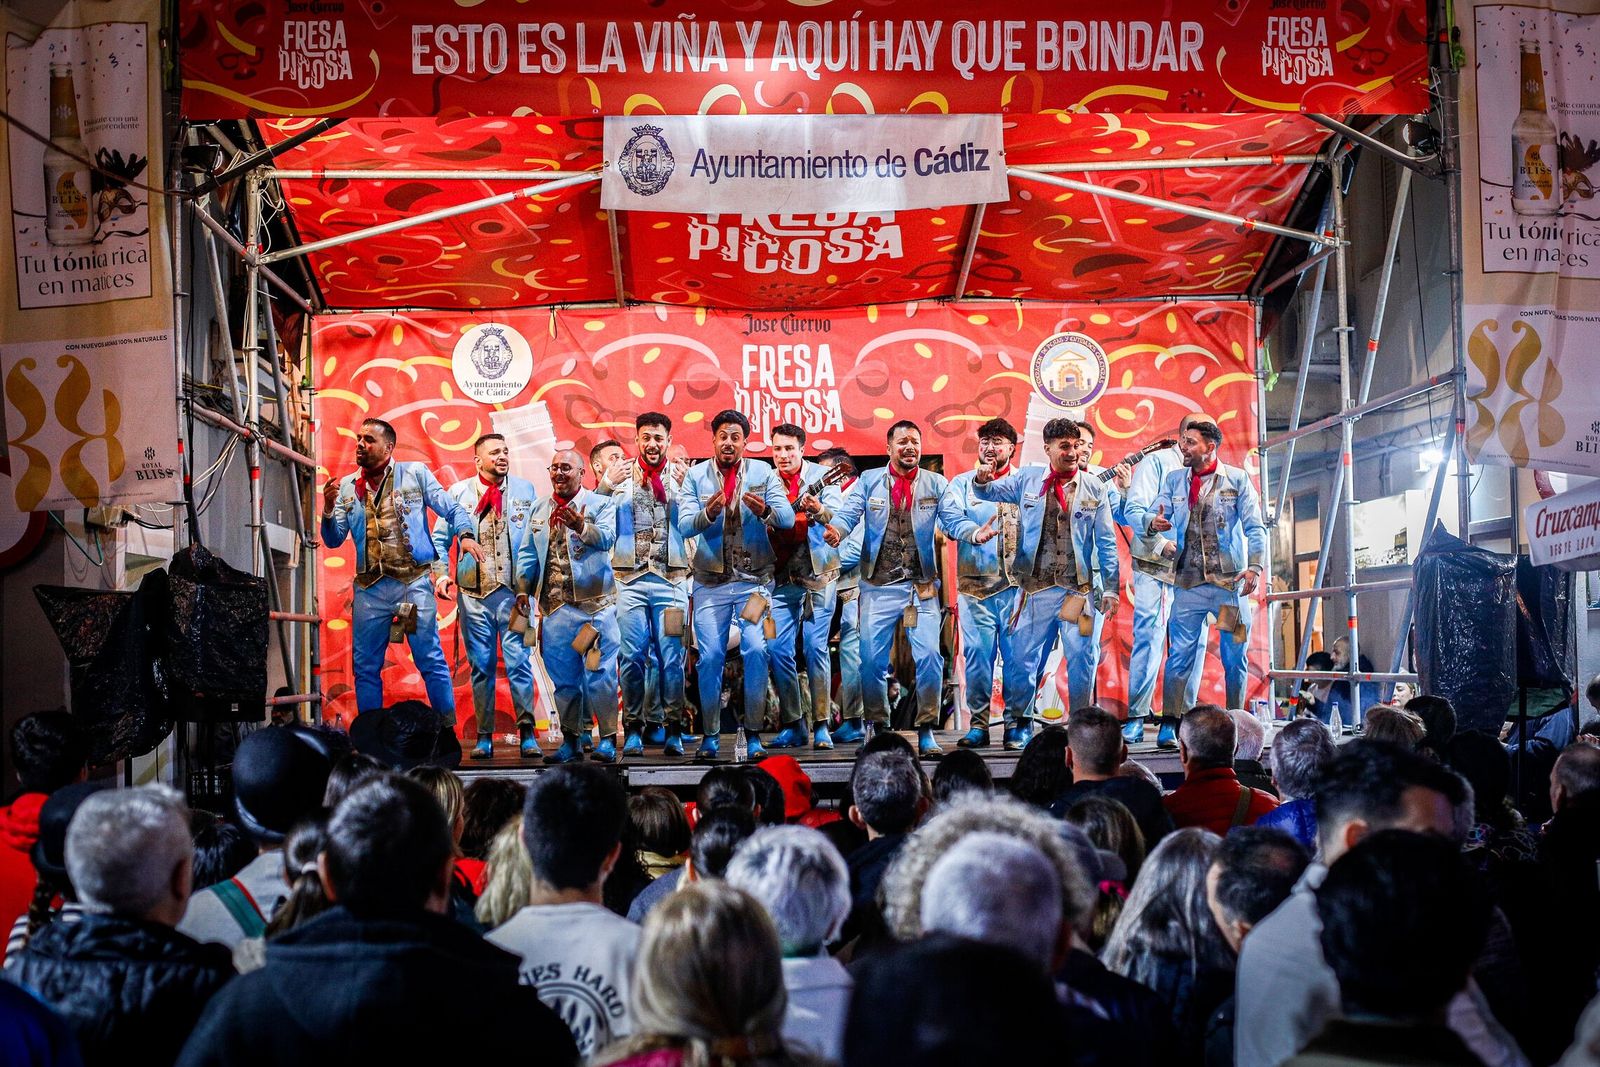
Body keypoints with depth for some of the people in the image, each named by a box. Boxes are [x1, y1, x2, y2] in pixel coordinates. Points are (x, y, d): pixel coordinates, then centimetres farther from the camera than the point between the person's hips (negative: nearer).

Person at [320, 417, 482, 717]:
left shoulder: (416, 474, 4)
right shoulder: (346, 487, 12)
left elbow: (452, 509, 2)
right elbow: (333, 540, 9)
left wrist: (465, 534, -18)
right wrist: (328, 509, -9)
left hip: (414, 582, -3)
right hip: (369, 588, 3)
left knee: (431, 661, -4)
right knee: (365, 667, 7)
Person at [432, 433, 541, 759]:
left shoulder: (525, 490, 9)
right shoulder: (459, 492, 8)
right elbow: (439, 538, 11)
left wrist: (529, 582, -1)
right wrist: (441, 573, -3)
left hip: (513, 589, -1)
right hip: (473, 591, 1)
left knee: (519, 662, -6)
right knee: (480, 665, 4)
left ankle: (527, 734, -3)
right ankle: (484, 737, 9)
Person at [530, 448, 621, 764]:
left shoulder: (600, 504, 1)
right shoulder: (539, 510, 17)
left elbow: (607, 538, -17)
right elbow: (532, 554, 22)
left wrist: (582, 528, -34)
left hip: (593, 604, -5)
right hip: (554, 606, 5)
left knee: (599, 673, -6)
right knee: (563, 678, 8)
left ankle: (607, 738, 2)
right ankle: (571, 740, 16)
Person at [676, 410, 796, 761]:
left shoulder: (763, 473, 2)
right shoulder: (696, 476, 2)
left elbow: (788, 517, -9)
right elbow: (684, 525, -9)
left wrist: (766, 511, -31)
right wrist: (707, 514, -30)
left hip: (754, 579, 0)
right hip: (710, 582, 1)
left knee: (756, 650, -11)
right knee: (710, 656, -1)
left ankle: (753, 733, -1)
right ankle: (710, 735, 11)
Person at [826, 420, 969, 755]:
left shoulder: (936, 483, 7)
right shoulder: (869, 481, 5)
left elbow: (953, 521, -2)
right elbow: (848, 514, -5)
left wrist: (976, 532, -24)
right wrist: (836, 530, -28)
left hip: (922, 586, 0)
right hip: (878, 585, 0)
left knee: (929, 656, -10)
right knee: (871, 659, 2)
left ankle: (926, 730, 3)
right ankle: (878, 727, 19)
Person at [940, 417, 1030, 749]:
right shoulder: (962, 483, 12)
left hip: (1016, 583, 0)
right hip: (975, 583, 0)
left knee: (1018, 655, -3)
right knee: (977, 655, 0)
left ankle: (1015, 723, 4)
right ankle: (978, 724, 7)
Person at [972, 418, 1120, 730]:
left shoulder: (1094, 488, 5)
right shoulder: (1027, 479, 6)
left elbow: (1106, 543, 5)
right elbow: (989, 493, 15)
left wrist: (1111, 588, 1)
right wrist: (982, 481, -10)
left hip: (1079, 589, -1)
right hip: (1036, 588, 1)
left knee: (1081, 660, 1)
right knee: (1026, 660, 4)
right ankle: (1021, 723, 15)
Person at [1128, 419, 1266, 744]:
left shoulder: (1237, 478, 3)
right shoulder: (1174, 480, 11)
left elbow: (1254, 528, -2)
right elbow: (1138, 515, 7)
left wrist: (1255, 566, -16)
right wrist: (1153, 522, -18)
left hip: (1230, 582, -2)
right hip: (1189, 583, 2)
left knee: (1235, 657, 4)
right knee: (1180, 655, -2)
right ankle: (1170, 722, 1)